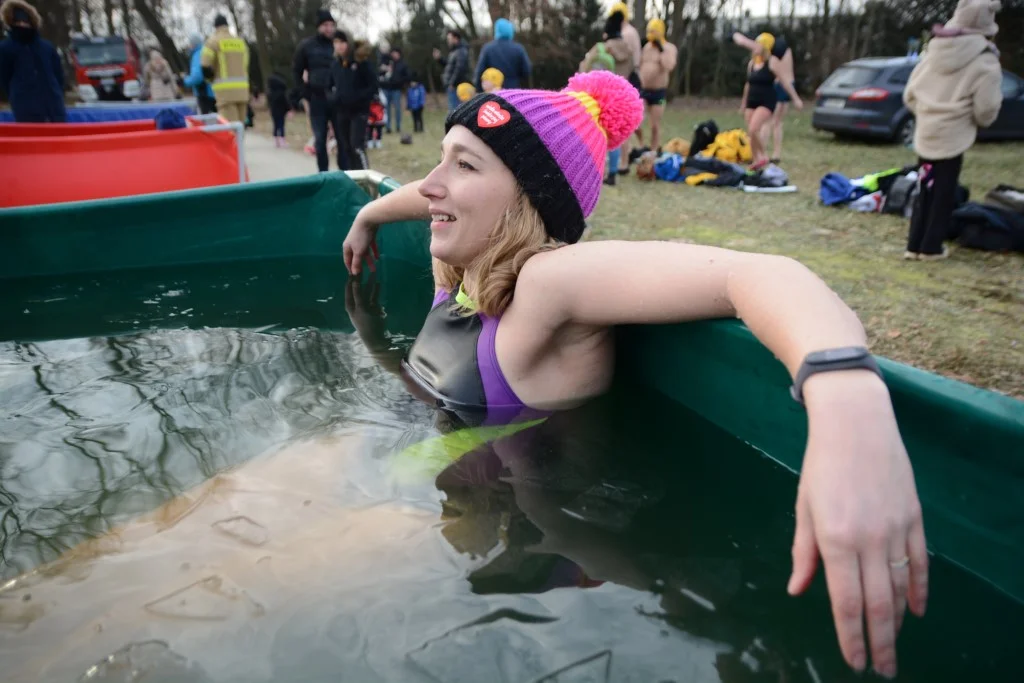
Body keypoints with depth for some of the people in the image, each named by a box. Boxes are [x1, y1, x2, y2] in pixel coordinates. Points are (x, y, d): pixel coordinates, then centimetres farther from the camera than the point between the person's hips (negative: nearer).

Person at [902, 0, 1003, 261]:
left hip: (924, 134, 5)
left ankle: (915, 245, 16)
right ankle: (930, 247, 13)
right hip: (952, 137, -5)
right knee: (943, 195, 7)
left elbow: (909, 95, 10)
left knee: (925, 191, 14)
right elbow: (985, 111, -11)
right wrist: (977, 120, 11)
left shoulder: (932, 51, 5)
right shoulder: (984, 61, -12)